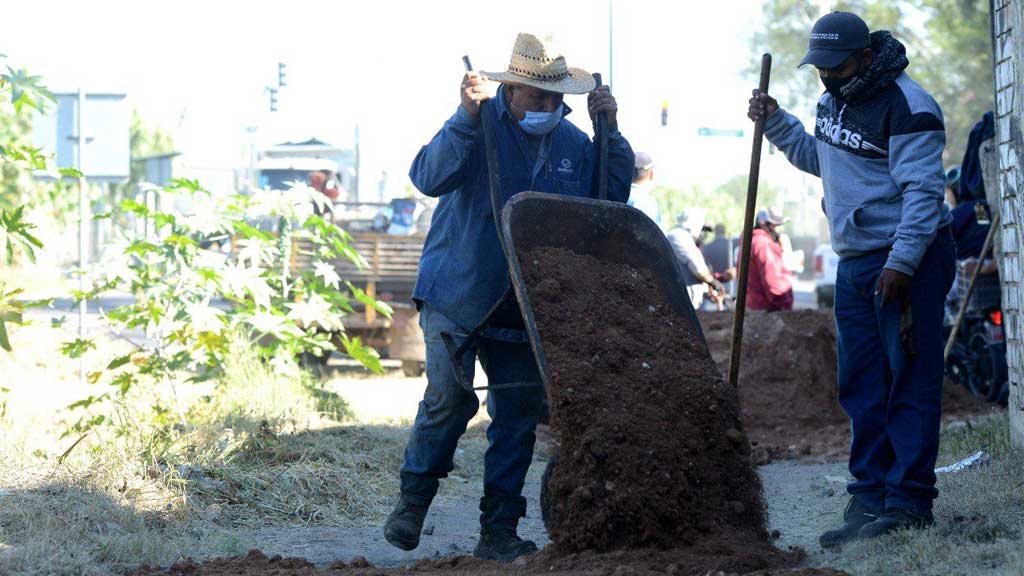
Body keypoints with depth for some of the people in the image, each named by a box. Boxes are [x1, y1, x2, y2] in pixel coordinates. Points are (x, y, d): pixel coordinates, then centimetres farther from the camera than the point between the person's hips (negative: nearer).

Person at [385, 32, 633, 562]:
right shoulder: (480, 128, -8)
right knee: (449, 399, -15)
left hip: (525, 308, 5)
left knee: (519, 415, 4)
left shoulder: (572, 142, 6)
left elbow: (613, 196, 6)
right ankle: (412, 501, 5)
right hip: (456, 296, -5)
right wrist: (465, 117, -32)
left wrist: (610, 132, -5)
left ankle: (498, 533, 11)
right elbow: (429, 177, -21)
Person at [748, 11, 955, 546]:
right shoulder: (833, 101, 14)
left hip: (908, 261, -9)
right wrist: (775, 122, 19)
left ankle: (908, 502, -5)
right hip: (854, 263, 9)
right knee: (861, 388, 9)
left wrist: (901, 264, -25)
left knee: (910, 382, -6)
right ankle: (869, 499, 13)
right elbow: (818, 158, 33)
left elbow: (922, 191, -19)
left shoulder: (905, 106, -15)